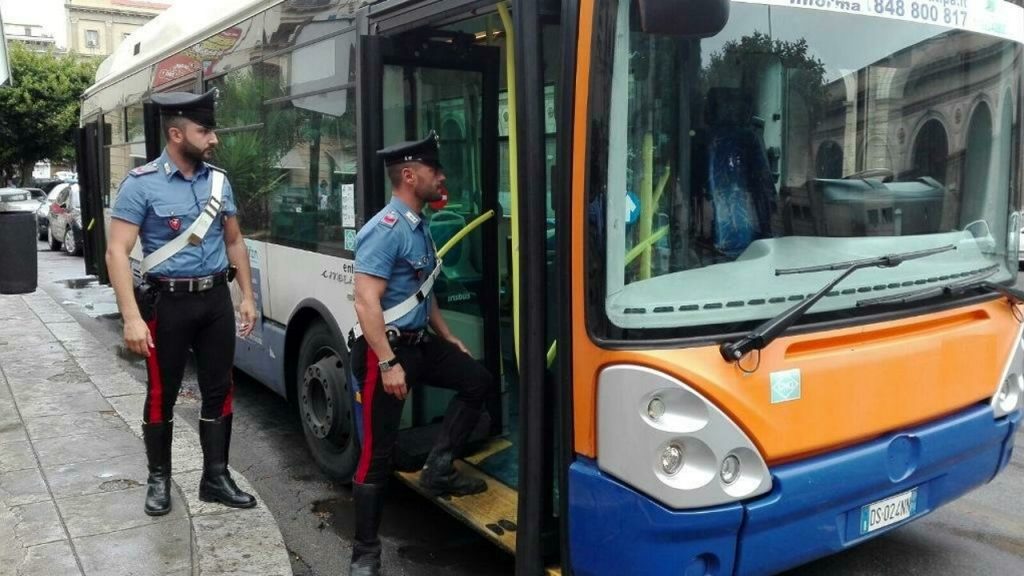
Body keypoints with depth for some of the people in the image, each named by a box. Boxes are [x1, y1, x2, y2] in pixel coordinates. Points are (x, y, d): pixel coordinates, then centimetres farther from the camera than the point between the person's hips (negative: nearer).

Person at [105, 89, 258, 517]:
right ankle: (159, 479, 25)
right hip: (169, 302, -5)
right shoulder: (142, 184, -11)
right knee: (162, 394, 8)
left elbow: (234, 242, 16)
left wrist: (247, 296, 11)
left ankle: (216, 478, 22)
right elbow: (117, 252, -14)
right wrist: (132, 317, -21)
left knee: (219, 390, 9)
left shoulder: (218, 180, 6)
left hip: (216, 298, 5)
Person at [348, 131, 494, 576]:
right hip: (385, 349, -9)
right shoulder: (385, 230, -19)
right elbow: (366, 302, -25)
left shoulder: (419, 226, 11)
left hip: (419, 342, 9)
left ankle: (438, 470, 16)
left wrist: (449, 339, 23)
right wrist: (388, 363, -28)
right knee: (378, 453, -2)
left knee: (478, 382, 8)